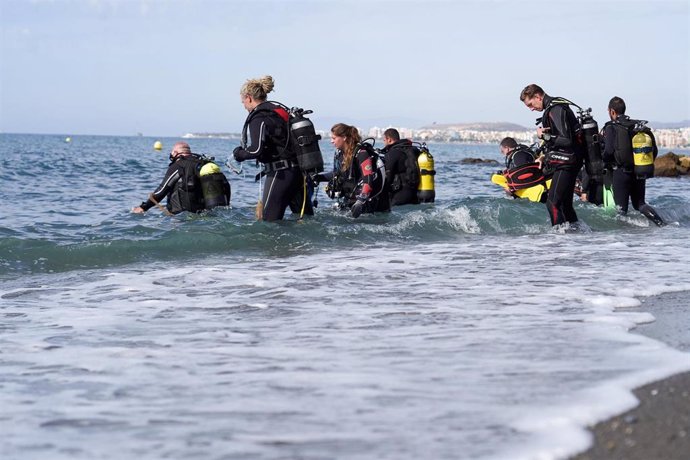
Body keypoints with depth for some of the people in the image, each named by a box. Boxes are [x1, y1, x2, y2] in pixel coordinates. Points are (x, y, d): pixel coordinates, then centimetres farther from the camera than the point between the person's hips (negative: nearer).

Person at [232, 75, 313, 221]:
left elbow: (256, 150, -21)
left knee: (270, 220, -4)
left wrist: (239, 153, -2)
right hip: (298, 170, 9)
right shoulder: (280, 110, 17)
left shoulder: (258, 118, -10)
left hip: (280, 174, -9)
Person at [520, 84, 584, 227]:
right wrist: (545, 157, 17)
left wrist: (544, 136, -14)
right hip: (566, 162, 11)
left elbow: (566, 140, -25)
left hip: (566, 163, -11)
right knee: (565, 203, 15)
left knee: (553, 203, -13)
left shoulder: (556, 109, -17)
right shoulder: (554, 107, 15)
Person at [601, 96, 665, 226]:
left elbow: (609, 151, -16)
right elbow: (654, 151, 7)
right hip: (640, 172, 5)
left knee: (621, 208, 3)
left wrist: (603, 162, 4)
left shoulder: (611, 127, -5)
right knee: (639, 204, 16)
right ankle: (660, 222, -8)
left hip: (621, 172, -5)